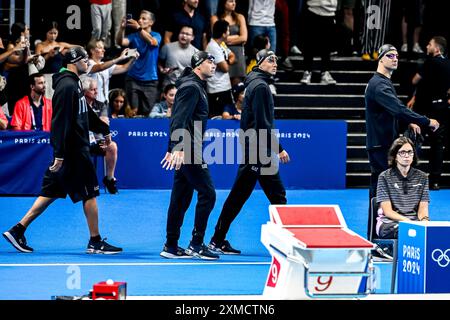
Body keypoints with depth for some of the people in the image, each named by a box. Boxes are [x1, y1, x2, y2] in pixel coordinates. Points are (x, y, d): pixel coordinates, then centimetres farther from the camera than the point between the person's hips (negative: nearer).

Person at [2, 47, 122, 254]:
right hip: (73, 151, -10)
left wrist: (104, 130, 39)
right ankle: (95, 242, 8)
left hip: (73, 148, 10)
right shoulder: (67, 86, -17)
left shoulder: (73, 84, 15)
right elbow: (61, 122, -23)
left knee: (51, 192, 11)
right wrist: (60, 154, -26)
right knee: (90, 193, 0)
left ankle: (18, 230, 10)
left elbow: (86, 113, 29)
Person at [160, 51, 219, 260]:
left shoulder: (196, 86, 20)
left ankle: (171, 247, 12)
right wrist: (177, 148, -31)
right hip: (188, 151, -10)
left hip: (184, 151, 10)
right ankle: (196, 244, -5)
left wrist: (173, 148, 25)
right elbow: (180, 120, -22)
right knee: (207, 194, -8)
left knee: (181, 199, 10)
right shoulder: (191, 87, -12)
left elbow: (178, 119, 24)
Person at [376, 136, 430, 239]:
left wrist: (424, 220, -16)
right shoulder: (385, 177, 5)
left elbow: (423, 208, 9)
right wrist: (406, 220, -21)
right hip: (389, 222, -3)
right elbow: (387, 211, -3)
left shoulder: (422, 177, 15)